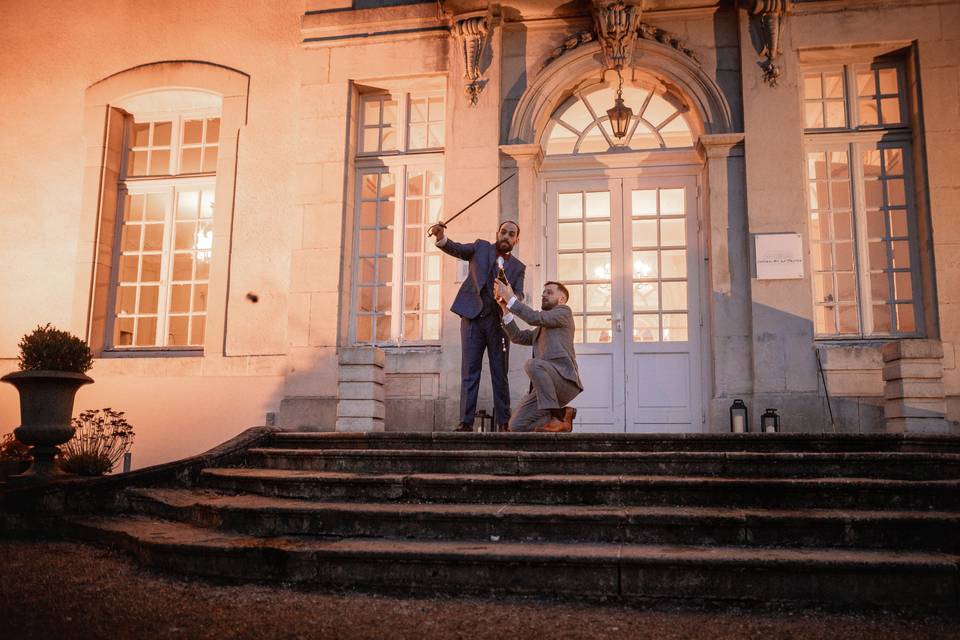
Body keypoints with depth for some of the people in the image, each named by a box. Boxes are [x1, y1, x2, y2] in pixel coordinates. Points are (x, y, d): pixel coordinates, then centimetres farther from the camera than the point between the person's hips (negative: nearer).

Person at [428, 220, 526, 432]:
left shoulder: (518, 267, 14)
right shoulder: (481, 247, 12)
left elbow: (519, 296, 1)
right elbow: (457, 249, -4)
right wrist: (442, 239, -26)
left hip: (498, 321, 1)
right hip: (473, 317, -1)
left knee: (500, 374, 2)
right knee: (469, 372, -4)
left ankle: (504, 422, 5)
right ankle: (466, 422, -4)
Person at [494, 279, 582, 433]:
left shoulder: (564, 312, 7)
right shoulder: (541, 329, 31)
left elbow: (536, 318, -9)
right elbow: (518, 337, 16)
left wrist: (511, 298, -7)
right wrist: (505, 308, 8)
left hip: (565, 378, -7)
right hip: (547, 385, 7)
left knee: (532, 364, -36)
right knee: (516, 425, -8)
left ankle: (556, 415, -25)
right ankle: (561, 415, 9)